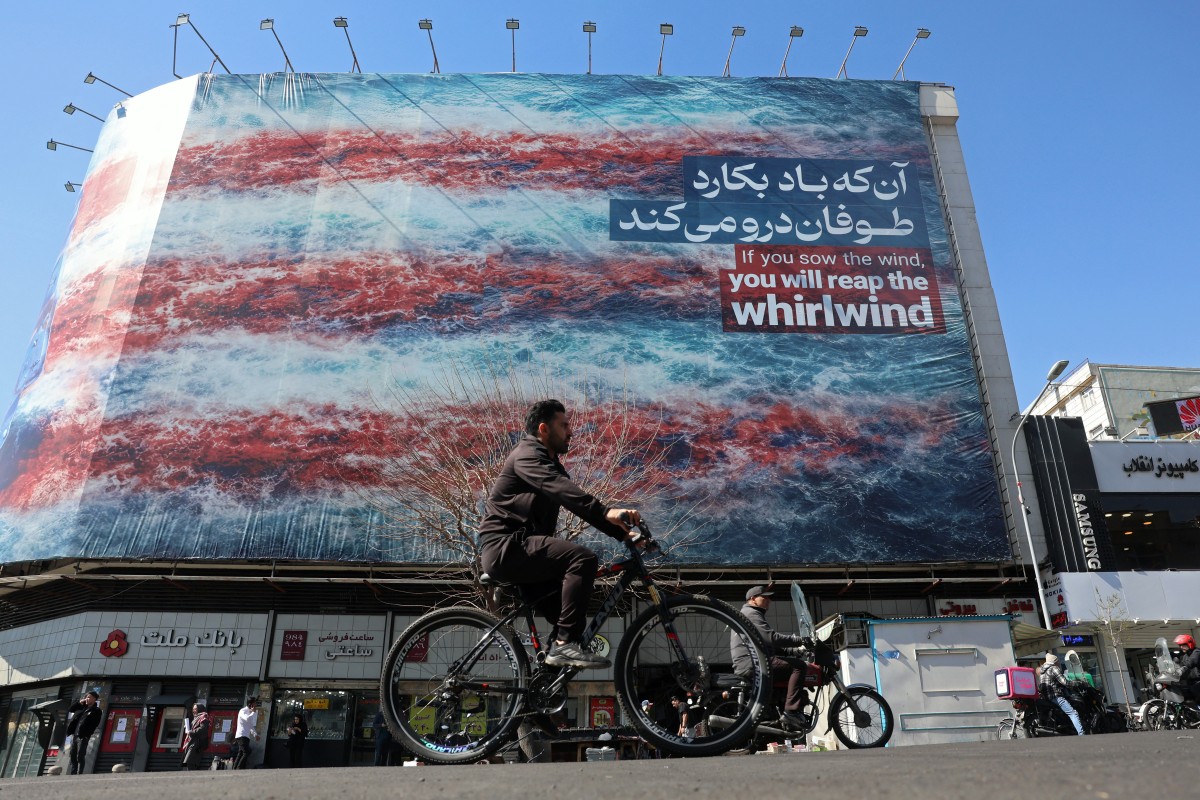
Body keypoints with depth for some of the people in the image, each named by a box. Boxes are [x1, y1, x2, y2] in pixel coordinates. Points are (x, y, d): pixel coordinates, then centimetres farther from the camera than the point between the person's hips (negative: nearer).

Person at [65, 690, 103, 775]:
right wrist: (79, 703, 8)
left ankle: (79, 774, -8)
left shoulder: (97, 711, -3)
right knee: (73, 756, 8)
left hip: (83, 737, -7)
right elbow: (70, 709, 20)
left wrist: (87, 734, -18)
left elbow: (95, 725, -10)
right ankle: (73, 774, 14)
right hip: (75, 735, 7)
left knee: (80, 757, -8)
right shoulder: (83, 707, 17)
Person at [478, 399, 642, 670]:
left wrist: (622, 533, 7)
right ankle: (566, 643, -23)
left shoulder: (549, 462, 22)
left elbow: (580, 503, 17)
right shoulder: (528, 454, -10)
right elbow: (562, 489, -30)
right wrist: (606, 511, -43)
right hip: (506, 546, -10)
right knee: (583, 558, -25)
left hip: (511, 550, 10)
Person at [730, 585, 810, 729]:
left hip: (750, 664, 11)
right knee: (799, 665, -16)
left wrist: (794, 638, 16)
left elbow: (769, 639, 25)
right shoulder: (750, 613, -7)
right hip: (751, 663, -11)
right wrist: (800, 640, -14)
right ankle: (791, 712, -23)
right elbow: (772, 638, -18)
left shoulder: (752, 614, 28)